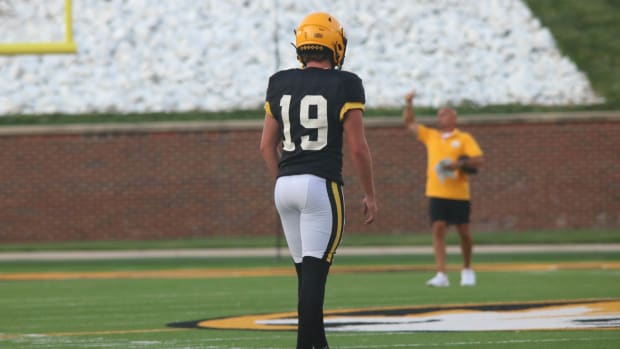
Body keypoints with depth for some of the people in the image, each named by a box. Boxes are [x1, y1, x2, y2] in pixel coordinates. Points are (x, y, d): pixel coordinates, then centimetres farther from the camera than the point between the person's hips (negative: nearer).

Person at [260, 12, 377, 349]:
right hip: (321, 184, -5)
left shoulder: (280, 84, 9)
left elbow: (267, 145, 13)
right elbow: (357, 147, -7)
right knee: (314, 271, -7)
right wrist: (370, 195, 4)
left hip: (285, 184, 5)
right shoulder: (344, 85, -6)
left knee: (306, 271, 13)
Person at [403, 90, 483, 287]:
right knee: (438, 229, -9)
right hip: (436, 193, 3)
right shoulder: (430, 136, 14)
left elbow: (478, 160, -8)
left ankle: (467, 270, 23)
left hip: (459, 194, -3)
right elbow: (409, 124, 21)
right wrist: (409, 105, 9)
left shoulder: (464, 139, 1)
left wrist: (458, 164, -20)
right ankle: (441, 275, -12)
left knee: (463, 232, 3)